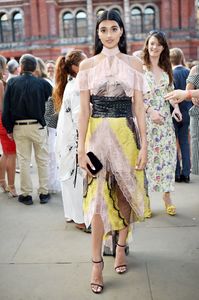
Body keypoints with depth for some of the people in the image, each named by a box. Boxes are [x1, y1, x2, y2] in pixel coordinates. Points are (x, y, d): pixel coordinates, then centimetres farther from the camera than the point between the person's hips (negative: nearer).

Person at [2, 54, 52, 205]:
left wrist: (9, 128, 4)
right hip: (38, 126, -1)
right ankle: (44, 193, 16)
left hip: (19, 127, 1)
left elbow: (6, 108, -2)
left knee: (24, 161, 9)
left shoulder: (12, 82, -2)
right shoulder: (42, 83, -6)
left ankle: (26, 194, 16)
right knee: (42, 160, 10)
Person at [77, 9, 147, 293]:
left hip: (127, 133, 1)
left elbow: (139, 106, 4)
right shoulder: (87, 65, 4)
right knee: (98, 196, -3)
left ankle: (121, 247, 28)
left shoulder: (134, 63, 6)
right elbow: (84, 110, 1)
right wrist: (81, 149, -6)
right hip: (97, 134, -1)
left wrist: (144, 145, -3)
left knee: (124, 192, 8)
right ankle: (97, 261, 7)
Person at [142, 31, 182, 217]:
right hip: (146, 118, -4)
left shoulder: (166, 68, 13)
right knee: (146, 156, -3)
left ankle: (166, 195, 16)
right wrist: (150, 111, -17)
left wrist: (176, 107, 0)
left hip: (165, 118, 5)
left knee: (167, 154, 4)